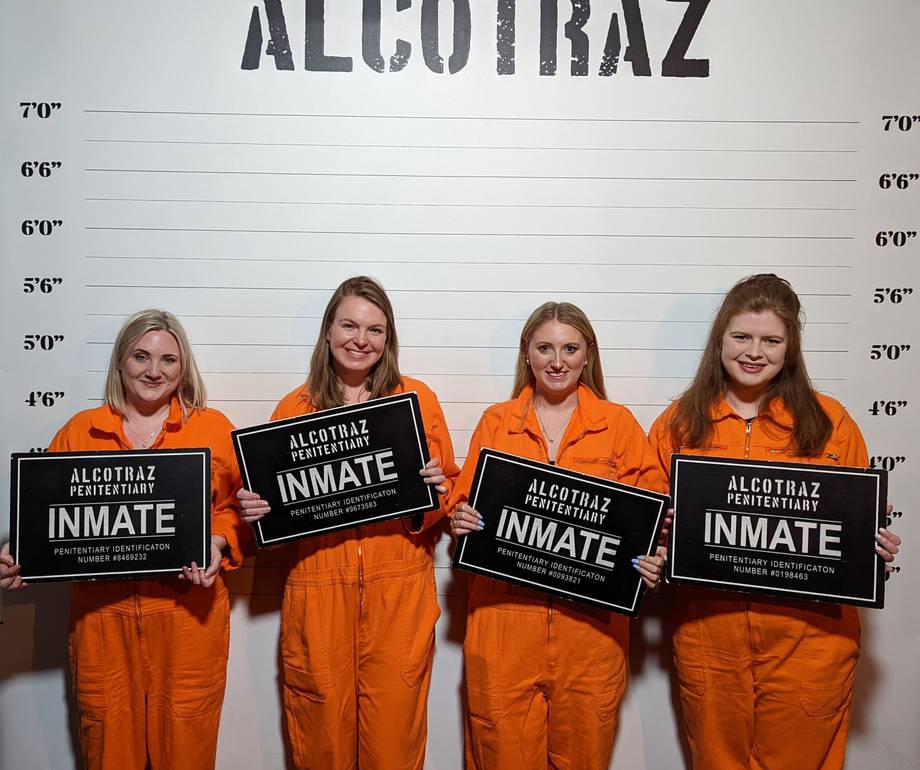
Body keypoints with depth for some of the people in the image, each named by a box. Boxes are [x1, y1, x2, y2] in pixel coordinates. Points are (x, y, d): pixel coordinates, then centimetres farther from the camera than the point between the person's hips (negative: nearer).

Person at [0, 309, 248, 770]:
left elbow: (233, 508, 4)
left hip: (187, 609, -1)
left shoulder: (213, 428, 2)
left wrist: (215, 545, -14)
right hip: (101, 612, 2)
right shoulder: (80, 431, 7)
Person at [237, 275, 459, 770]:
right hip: (317, 594, 1)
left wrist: (435, 492, -12)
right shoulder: (294, 408, 5)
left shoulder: (417, 399, 3)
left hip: (399, 591, 0)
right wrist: (255, 510, -7)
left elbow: (447, 491, 8)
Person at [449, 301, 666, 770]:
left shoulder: (618, 423, 5)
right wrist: (461, 519, -9)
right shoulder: (495, 422, 7)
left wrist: (654, 559, -12)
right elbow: (465, 502, 12)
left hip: (591, 620, 0)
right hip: (505, 614, 1)